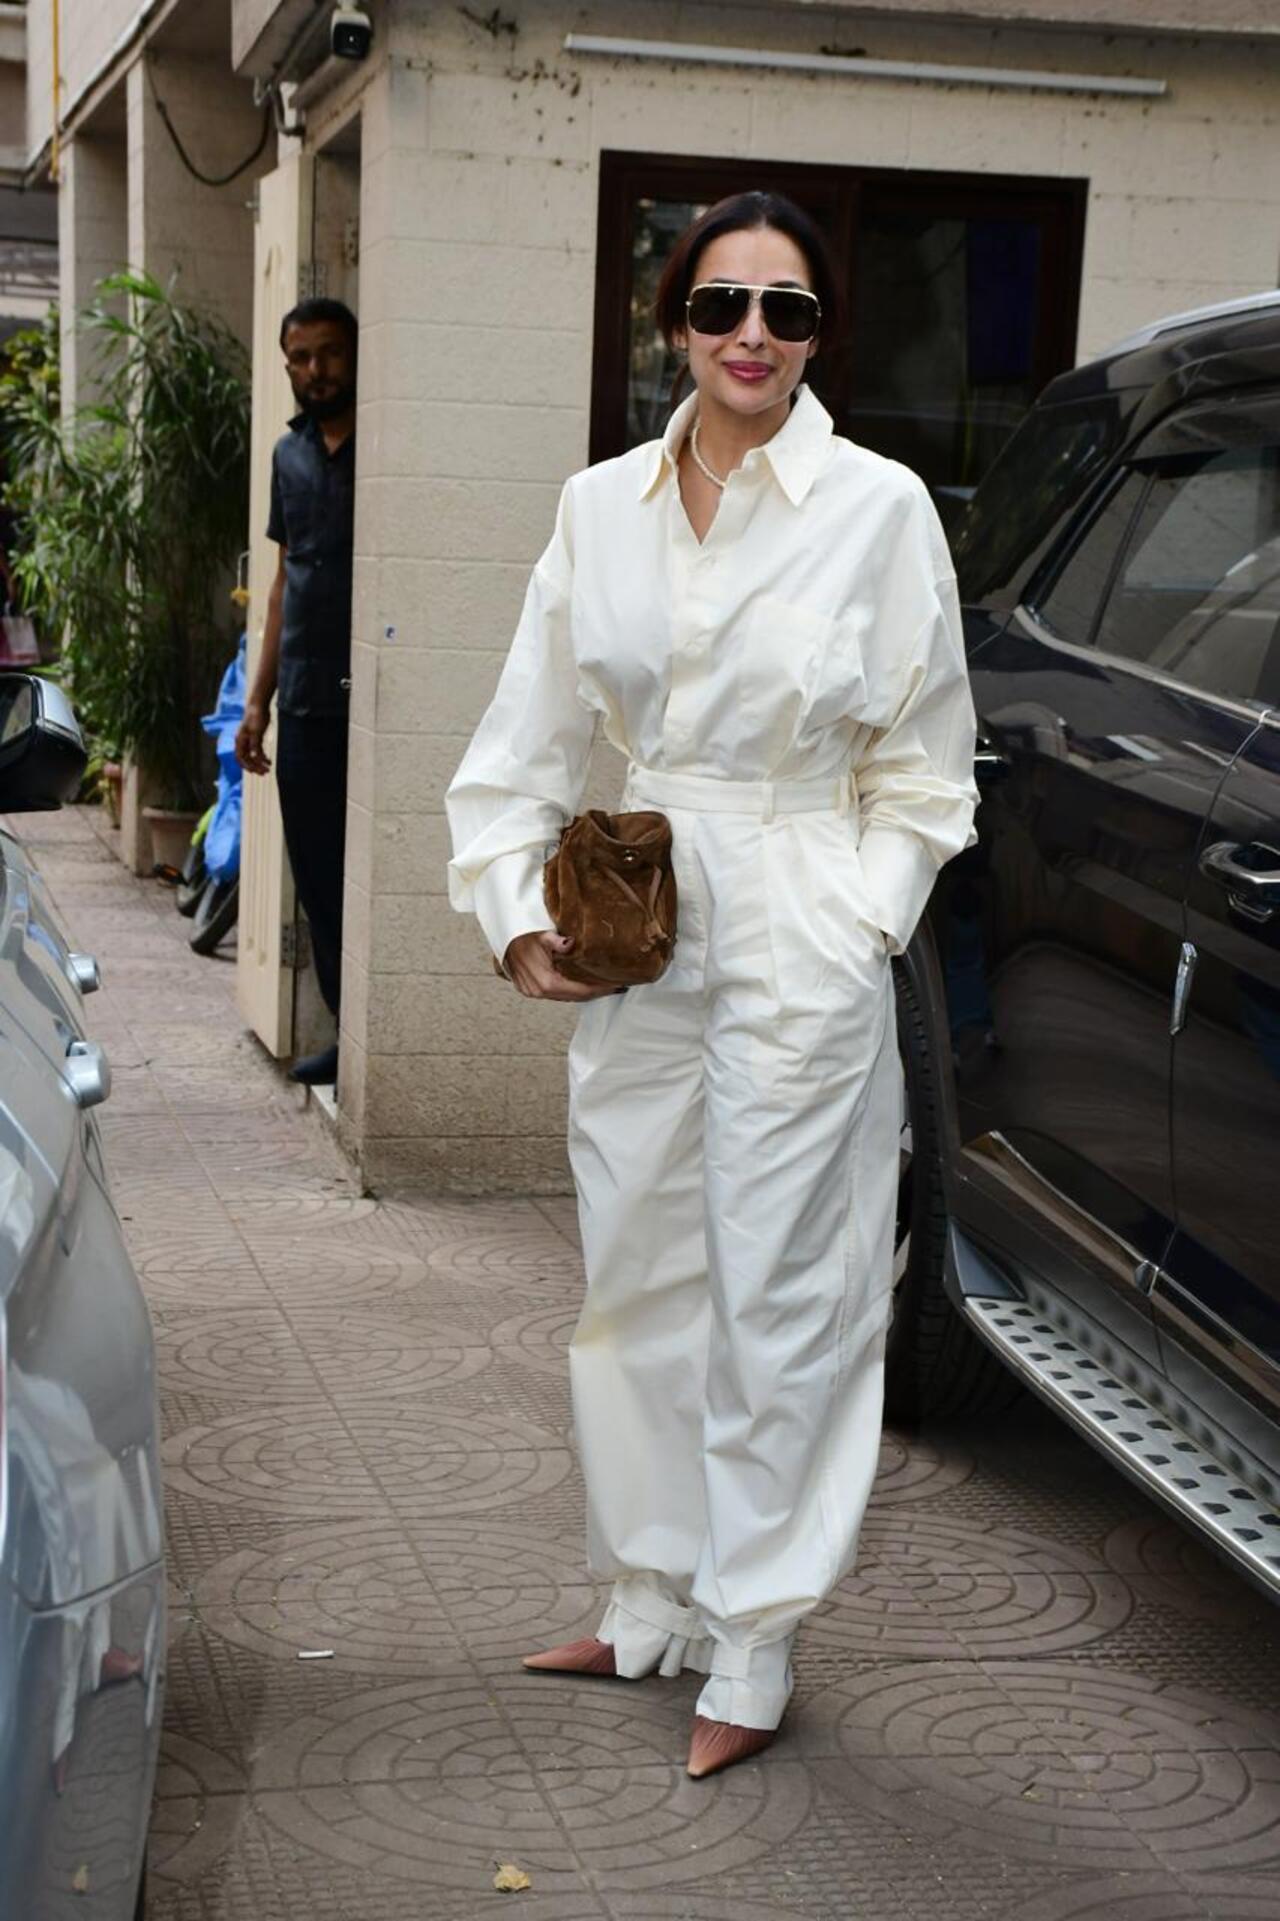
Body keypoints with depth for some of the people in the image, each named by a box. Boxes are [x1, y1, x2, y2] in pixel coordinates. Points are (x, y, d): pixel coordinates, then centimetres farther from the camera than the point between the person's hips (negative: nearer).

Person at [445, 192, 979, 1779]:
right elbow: (526, 740, 8)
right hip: (634, 938, 5)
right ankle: (649, 1609, 31)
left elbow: (924, 772, 0)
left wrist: (856, 924, -10)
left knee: (778, 1298, 2)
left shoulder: (881, 508, -6)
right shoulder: (601, 506, 5)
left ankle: (753, 1652, 16)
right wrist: (517, 914, -3)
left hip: (800, 949, -4)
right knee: (639, 1282, 14)